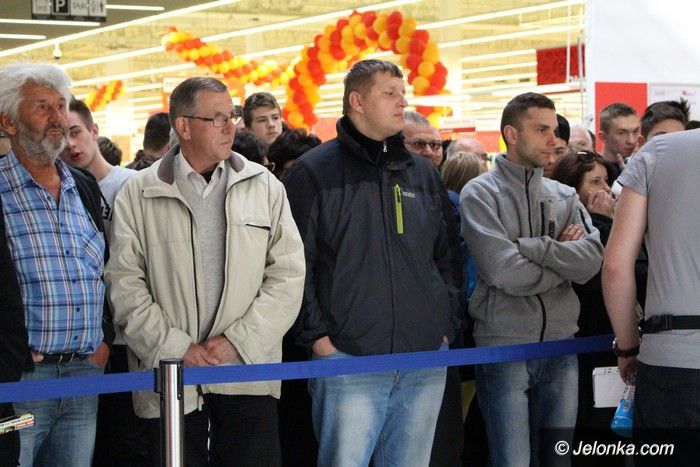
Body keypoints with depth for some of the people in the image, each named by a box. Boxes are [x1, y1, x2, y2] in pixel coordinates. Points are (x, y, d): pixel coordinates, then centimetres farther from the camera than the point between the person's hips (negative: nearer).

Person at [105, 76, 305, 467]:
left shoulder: (265, 186, 8)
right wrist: (175, 348, -9)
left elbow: (289, 274, 3)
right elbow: (125, 284, 0)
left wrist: (238, 341, -7)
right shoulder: (139, 195, 4)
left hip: (248, 374, 1)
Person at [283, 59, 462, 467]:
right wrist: (316, 334, -11)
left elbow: (449, 257, 20)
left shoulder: (424, 174, 15)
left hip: (426, 361, 5)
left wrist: (448, 324, 10)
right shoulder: (314, 172, -1)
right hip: (347, 357, -5)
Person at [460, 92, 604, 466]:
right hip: (504, 347, -5)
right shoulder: (480, 193, -3)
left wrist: (528, 246, -14)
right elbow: (504, 272, -16)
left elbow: (593, 259, -6)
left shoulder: (565, 196, 11)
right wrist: (563, 259, -5)